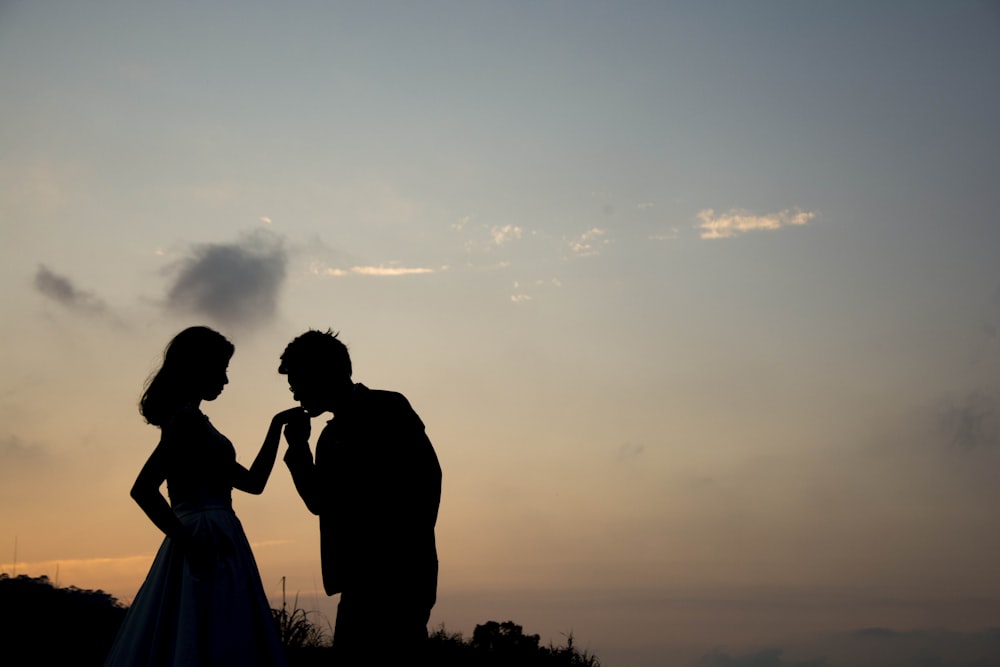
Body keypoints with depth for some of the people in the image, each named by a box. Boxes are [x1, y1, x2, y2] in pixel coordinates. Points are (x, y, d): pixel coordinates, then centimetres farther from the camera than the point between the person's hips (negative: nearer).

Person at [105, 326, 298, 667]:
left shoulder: (191, 420, 21)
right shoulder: (188, 417, -8)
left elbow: (253, 481, 24)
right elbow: (143, 489, -20)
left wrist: (277, 425, 22)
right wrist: (189, 542, -15)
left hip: (211, 550, 9)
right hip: (207, 554, -9)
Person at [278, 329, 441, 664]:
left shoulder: (386, 407, -3)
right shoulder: (331, 434, 20)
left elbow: (426, 474, -11)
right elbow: (320, 502, 18)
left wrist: (413, 546, -16)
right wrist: (298, 446, 9)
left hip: (396, 573, -8)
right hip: (362, 578, 8)